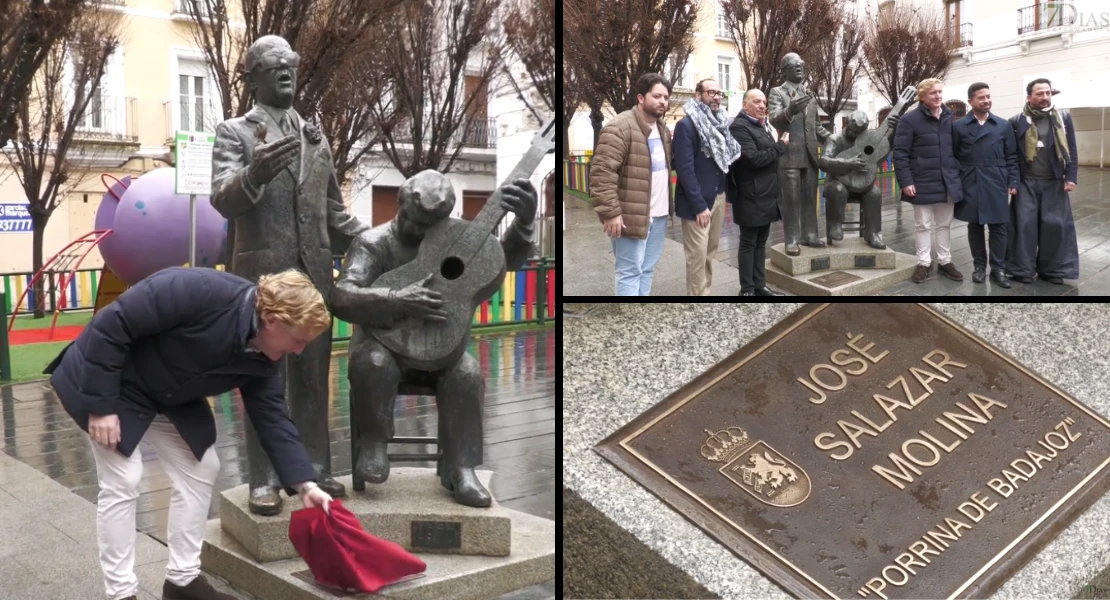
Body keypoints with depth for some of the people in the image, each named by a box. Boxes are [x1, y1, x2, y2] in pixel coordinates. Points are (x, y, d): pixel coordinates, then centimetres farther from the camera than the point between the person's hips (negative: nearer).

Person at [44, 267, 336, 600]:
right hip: (106, 381, -7)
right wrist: (101, 406, -27)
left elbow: (273, 419, -6)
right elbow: (110, 326, -31)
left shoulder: (261, 359, -13)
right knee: (122, 481, -10)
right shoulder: (198, 291, -37)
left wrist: (305, 485, -15)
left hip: (166, 396, 8)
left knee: (201, 470, 5)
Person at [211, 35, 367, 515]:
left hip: (314, 275, 4)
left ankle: (314, 469, 18)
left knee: (313, 380, 9)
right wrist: (254, 175, -37)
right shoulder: (233, 132, 0)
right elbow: (223, 199, -16)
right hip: (263, 275, -4)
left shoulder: (315, 134, 16)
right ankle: (264, 480, 9)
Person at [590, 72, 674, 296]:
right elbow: (602, 171, -22)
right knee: (630, 271, -3)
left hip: (658, 214, 9)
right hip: (632, 215, -9)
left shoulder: (662, 128, 12)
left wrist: (668, 203, 15)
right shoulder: (620, 127, -17)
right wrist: (610, 212, -24)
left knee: (647, 269, 16)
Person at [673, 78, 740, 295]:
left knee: (709, 253, 12)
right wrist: (699, 206, -18)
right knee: (698, 256, -5)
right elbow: (685, 168, -15)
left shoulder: (721, 123, 11)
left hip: (718, 196, 7)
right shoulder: (686, 125, -10)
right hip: (697, 201, -7)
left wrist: (723, 193, 4)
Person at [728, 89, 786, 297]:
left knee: (760, 242, 13)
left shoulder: (762, 126, 18)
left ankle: (760, 285, 20)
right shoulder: (739, 127, -13)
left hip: (766, 194, 9)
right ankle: (747, 289, 5)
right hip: (751, 197, -9)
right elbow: (753, 158, -21)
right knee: (748, 243, -1)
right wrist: (780, 147, -13)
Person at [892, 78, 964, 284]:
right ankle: (924, 263, 14)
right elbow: (900, 153, -9)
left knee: (944, 224, 12)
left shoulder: (950, 118, 8)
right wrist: (905, 181, -15)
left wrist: (958, 175, 9)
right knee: (923, 225, 5)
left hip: (947, 183, 4)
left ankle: (945, 261, 22)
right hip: (923, 184, -4)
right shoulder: (910, 120, -7)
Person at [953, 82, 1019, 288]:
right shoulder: (958, 126, 1)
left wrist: (1012, 183, 0)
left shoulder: (1003, 126, 5)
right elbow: (952, 157, 2)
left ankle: (998, 269, 9)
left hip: (996, 185, 1)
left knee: (998, 228, 1)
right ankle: (979, 266, 19)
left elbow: (1011, 157, 6)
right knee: (974, 227, 6)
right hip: (970, 186, -1)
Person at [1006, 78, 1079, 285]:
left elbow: (1072, 150, 4)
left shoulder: (1063, 118, 3)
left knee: (1055, 225, 3)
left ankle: (1051, 269, 15)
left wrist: (1071, 177, -2)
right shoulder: (1016, 121, -3)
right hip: (1026, 182, -2)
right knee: (1025, 225, 0)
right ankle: (1023, 269, 9)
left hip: (1054, 182, 2)